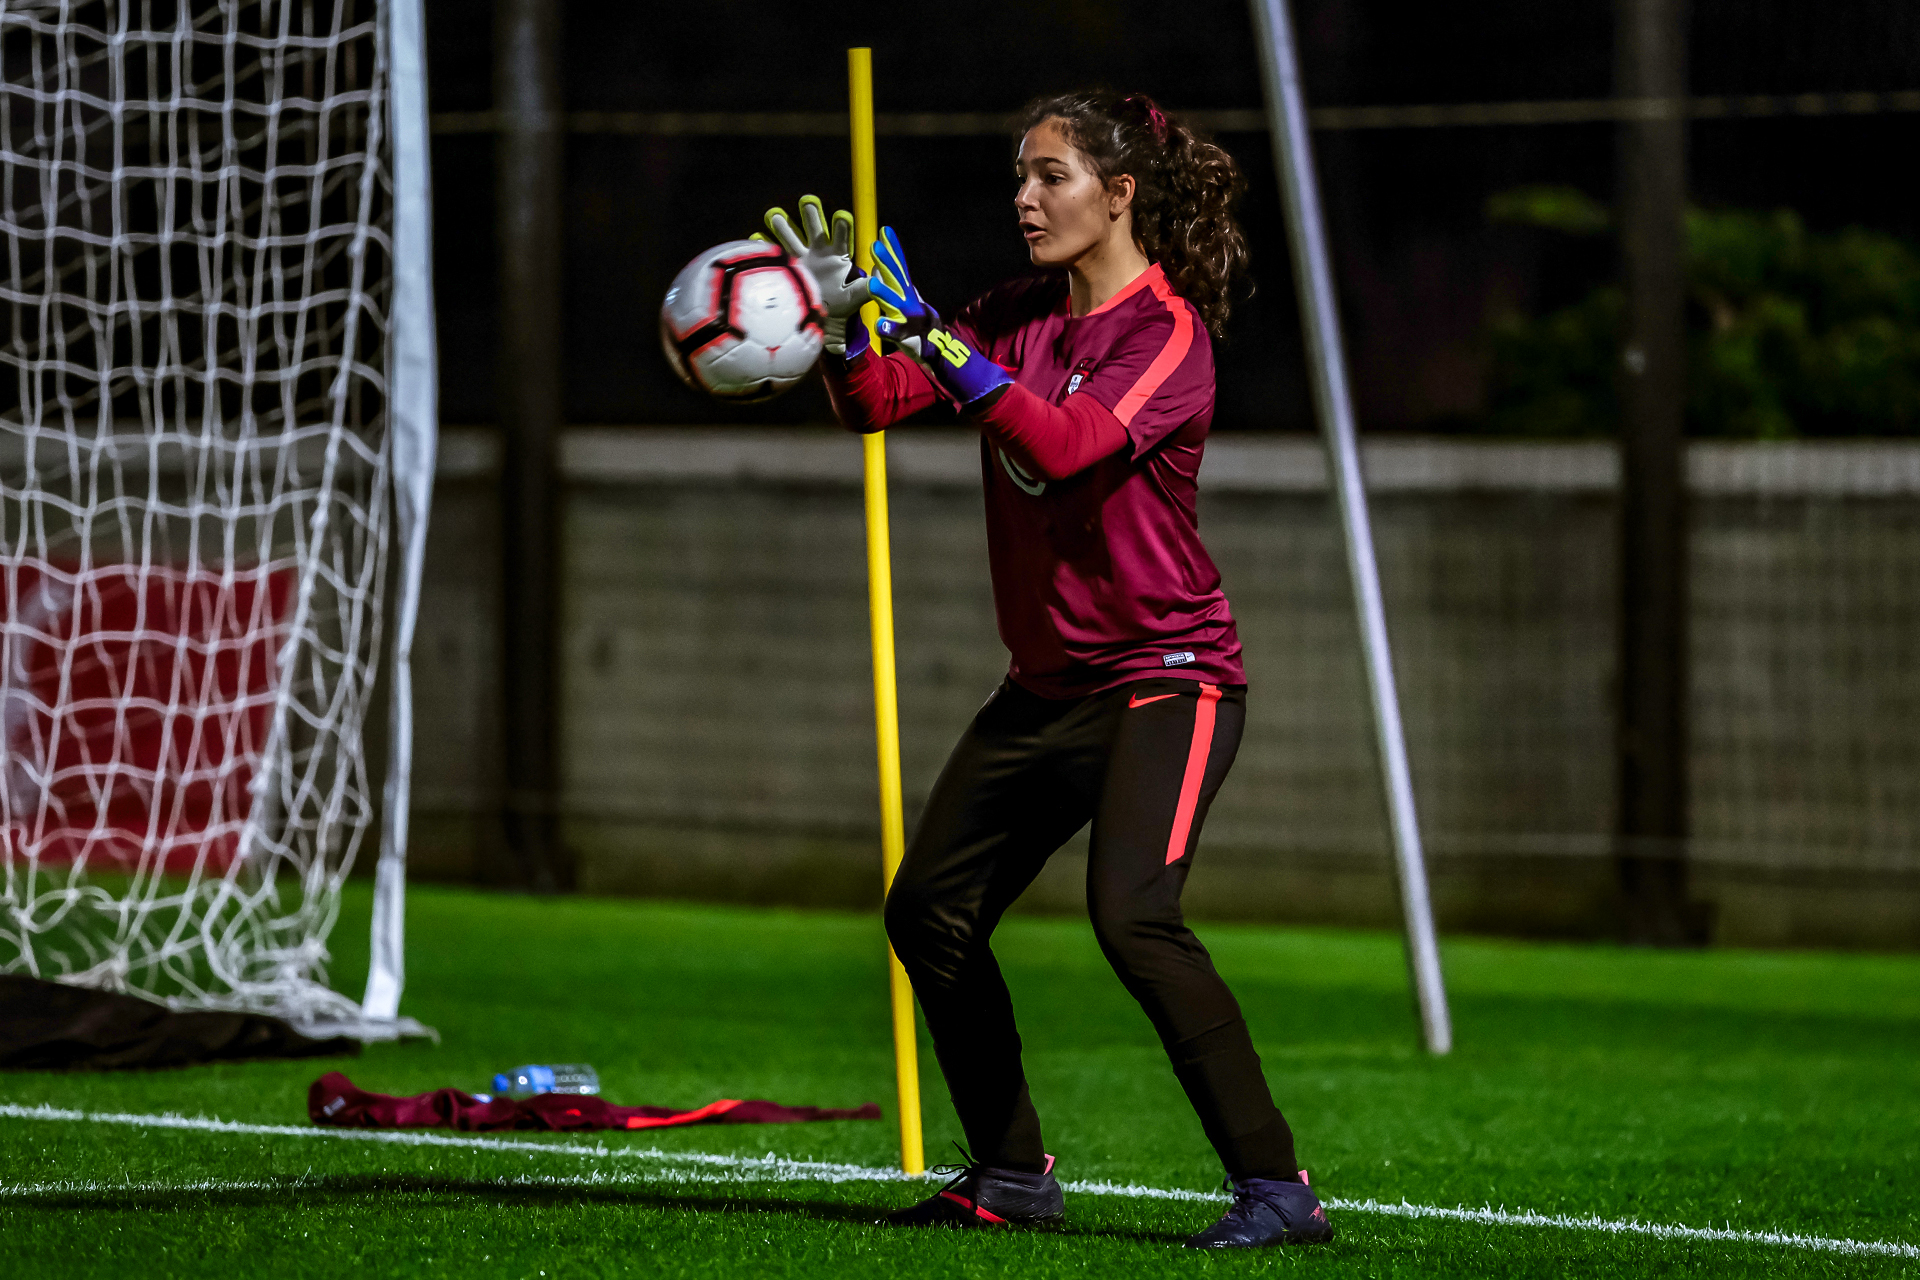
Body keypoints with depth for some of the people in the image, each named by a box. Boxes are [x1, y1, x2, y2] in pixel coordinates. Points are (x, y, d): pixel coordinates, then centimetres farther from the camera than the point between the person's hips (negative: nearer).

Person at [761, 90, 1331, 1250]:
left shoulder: (1169, 332, -15)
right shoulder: (1021, 318, 7)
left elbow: (1066, 444, -31)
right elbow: (874, 402, 3)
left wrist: (930, 336, -32)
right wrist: (842, 320, -16)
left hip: (1167, 678, -9)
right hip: (1049, 683, 9)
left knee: (1132, 914, -26)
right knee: (930, 910, 10)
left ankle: (1276, 1186, -23)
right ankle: (1012, 1175, 25)